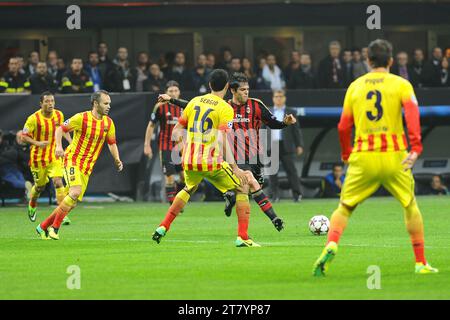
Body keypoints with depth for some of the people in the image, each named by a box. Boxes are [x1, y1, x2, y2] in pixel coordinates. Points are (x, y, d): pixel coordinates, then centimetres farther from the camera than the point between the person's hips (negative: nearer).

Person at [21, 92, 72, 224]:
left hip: (54, 156, 2)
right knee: (40, 186, 12)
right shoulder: (34, 119, -17)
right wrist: (37, 143, -27)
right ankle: (32, 205, 45)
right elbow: (24, 136, -12)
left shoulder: (59, 115, -3)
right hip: (38, 158, -2)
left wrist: (71, 142, 4)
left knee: (58, 182, -16)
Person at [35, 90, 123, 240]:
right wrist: (58, 146, -19)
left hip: (87, 168, 6)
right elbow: (60, 129, -2)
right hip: (73, 160, -6)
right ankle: (54, 228, -15)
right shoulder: (81, 118, -11)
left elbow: (112, 143, 17)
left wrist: (117, 160, 1)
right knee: (75, 192, -27)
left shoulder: (108, 123, 5)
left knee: (73, 203, 3)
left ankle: (43, 227, 18)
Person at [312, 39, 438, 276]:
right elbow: (412, 112, -15)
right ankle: (421, 263, 15)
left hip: (363, 158, 1)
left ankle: (331, 246, -19)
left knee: (344, 208, 9)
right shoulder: (401, 84, 3)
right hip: (394, 156, -1)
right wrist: (415, 147, -21)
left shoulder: (355, 86, 11)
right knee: (410, 206, 17)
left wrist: (346, 154, 23)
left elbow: (343, 126, 9)